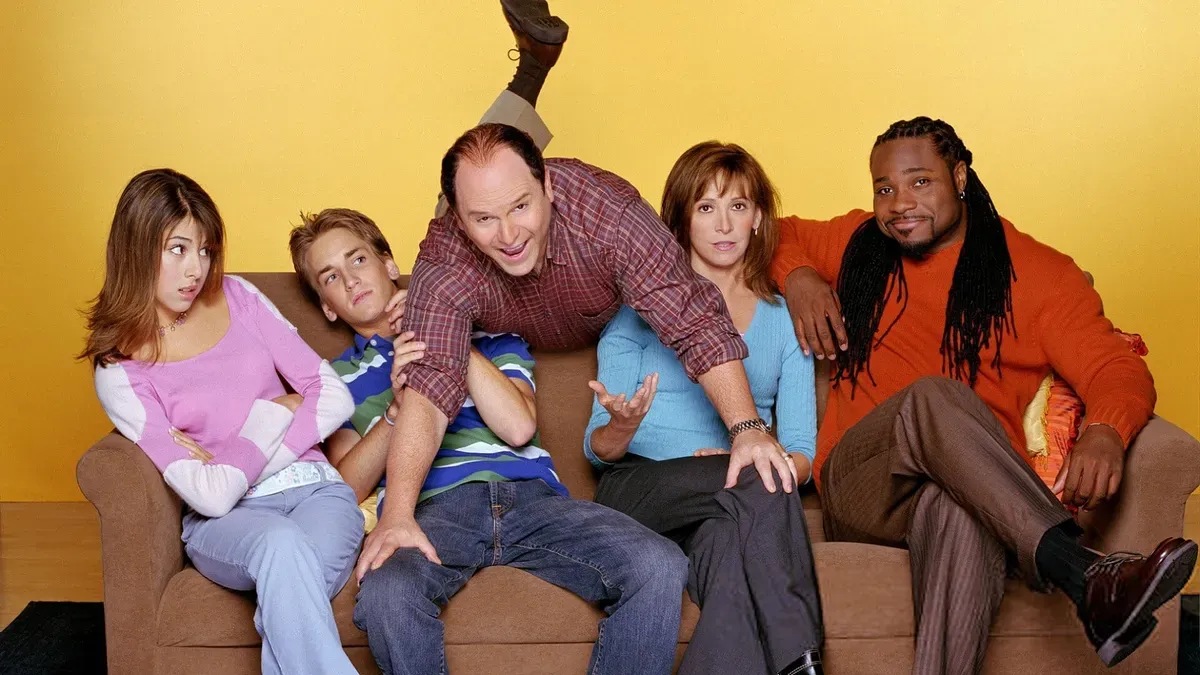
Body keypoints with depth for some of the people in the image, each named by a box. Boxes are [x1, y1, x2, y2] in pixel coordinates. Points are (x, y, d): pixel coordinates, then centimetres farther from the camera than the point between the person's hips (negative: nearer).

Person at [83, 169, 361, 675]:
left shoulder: (238, 298, 10)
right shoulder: (119, 373, -1)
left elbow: (335, 397, 2)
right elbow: (211, 495, -12)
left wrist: (235, 463, -7)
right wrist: (278, 410, -4)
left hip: (314, 488, 2)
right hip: (224, 522, -2)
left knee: (286, 608, -32)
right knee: (280, 544, -37)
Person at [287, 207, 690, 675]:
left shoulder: (485, 330, 26)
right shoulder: (337, 378, 26)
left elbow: (518, 427, 6)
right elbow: (345, 490, 10)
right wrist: (396, 407, -5)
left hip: (531, 495, 1)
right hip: (432, 508, -1)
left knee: (660, 567, -27)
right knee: (385, 594, -39)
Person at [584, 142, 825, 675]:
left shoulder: (784, 317, 19)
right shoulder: (640, 304, 11)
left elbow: (801, 451, 13)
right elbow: (597, 447, 6)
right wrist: (621, 427, -19)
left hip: (741, 507, 2)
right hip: (638, 487, -2)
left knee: (729, 539, -38)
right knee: (759, 489, -35)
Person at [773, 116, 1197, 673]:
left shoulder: (1037, 271, 10)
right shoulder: (855, 245, 18)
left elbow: (1117, 368, 3)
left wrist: (1105, 432, -22)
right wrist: (797, 277, 7)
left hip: (978, 492, -1)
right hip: (862, 488, 1)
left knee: (961, 511, -41)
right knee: (933, 397, -35)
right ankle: (1084, 575, -48)